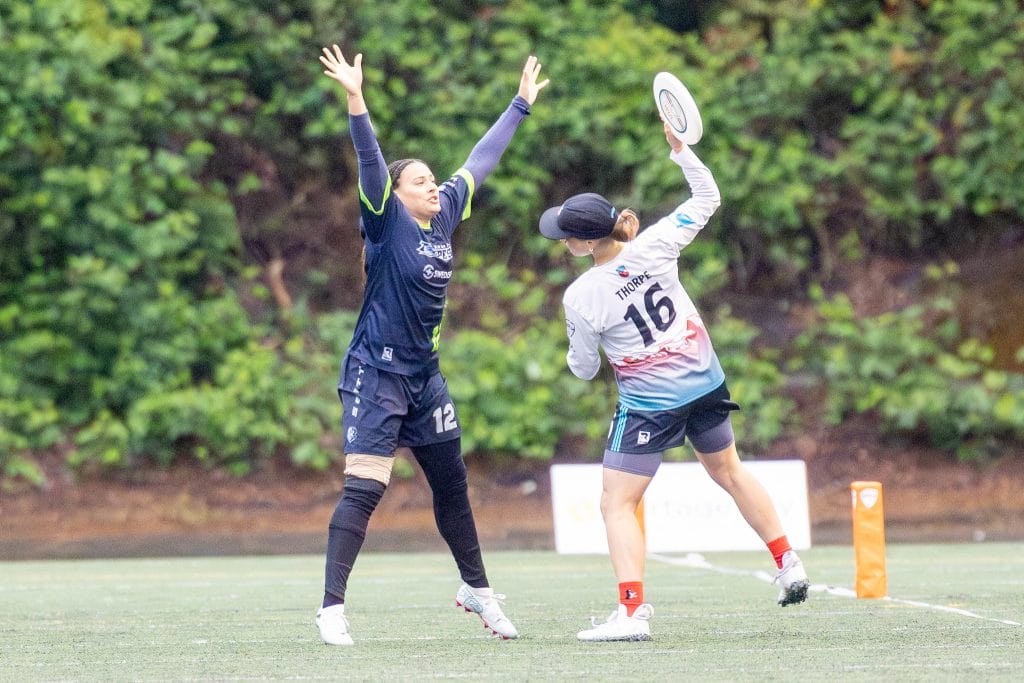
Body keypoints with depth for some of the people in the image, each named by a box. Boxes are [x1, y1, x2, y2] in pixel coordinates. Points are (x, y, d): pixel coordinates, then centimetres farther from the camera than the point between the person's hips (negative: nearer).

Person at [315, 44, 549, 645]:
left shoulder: (446, 213, 8)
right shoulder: (388, 219, -9)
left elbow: (481, 160, 18)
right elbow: (371, 159, -24)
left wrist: (521, 105, 28)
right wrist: (356, 99, -38)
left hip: (425, 376, 7)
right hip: (377, 374, -7)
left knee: (452, 486, 17)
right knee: (363, 490, -14)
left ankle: (477, 589, 32)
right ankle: (333, 607, -14)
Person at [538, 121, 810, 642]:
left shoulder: (580, 297, -20)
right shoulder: (655, 246, -13)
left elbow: (583, 368, -6)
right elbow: (707, 198, 0)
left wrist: (577, 352, 15)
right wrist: (678, 147, 1)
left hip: (648, 403, -6)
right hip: (705, 385, 6)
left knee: (617, 504, 1)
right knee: (729, 471, 27)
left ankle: (632, 612, -12)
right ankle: (789, 566, 33)